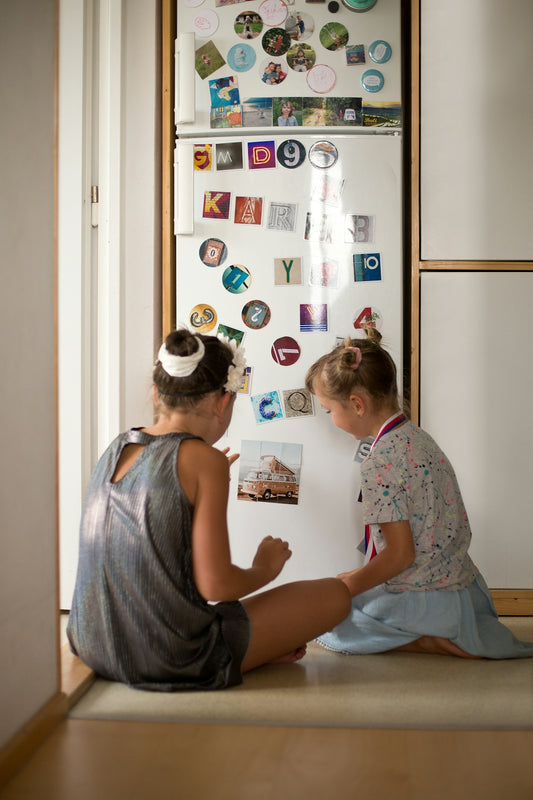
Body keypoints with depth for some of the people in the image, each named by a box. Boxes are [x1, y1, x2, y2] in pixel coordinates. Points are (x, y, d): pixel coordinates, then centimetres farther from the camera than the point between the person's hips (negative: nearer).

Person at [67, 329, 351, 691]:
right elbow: (216, 585, -19)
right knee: (334, 594, 3)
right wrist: (264, 568, 3)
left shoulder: (116, 450, 5)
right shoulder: (204, 459, -16)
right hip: (171, 663, -7)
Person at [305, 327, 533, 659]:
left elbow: (400, 554, -22)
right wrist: (362, 575, 20)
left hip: (421, 600, -9)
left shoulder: (380, 461, -22)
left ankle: (424, 641, -5)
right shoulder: (418, 436, 7)